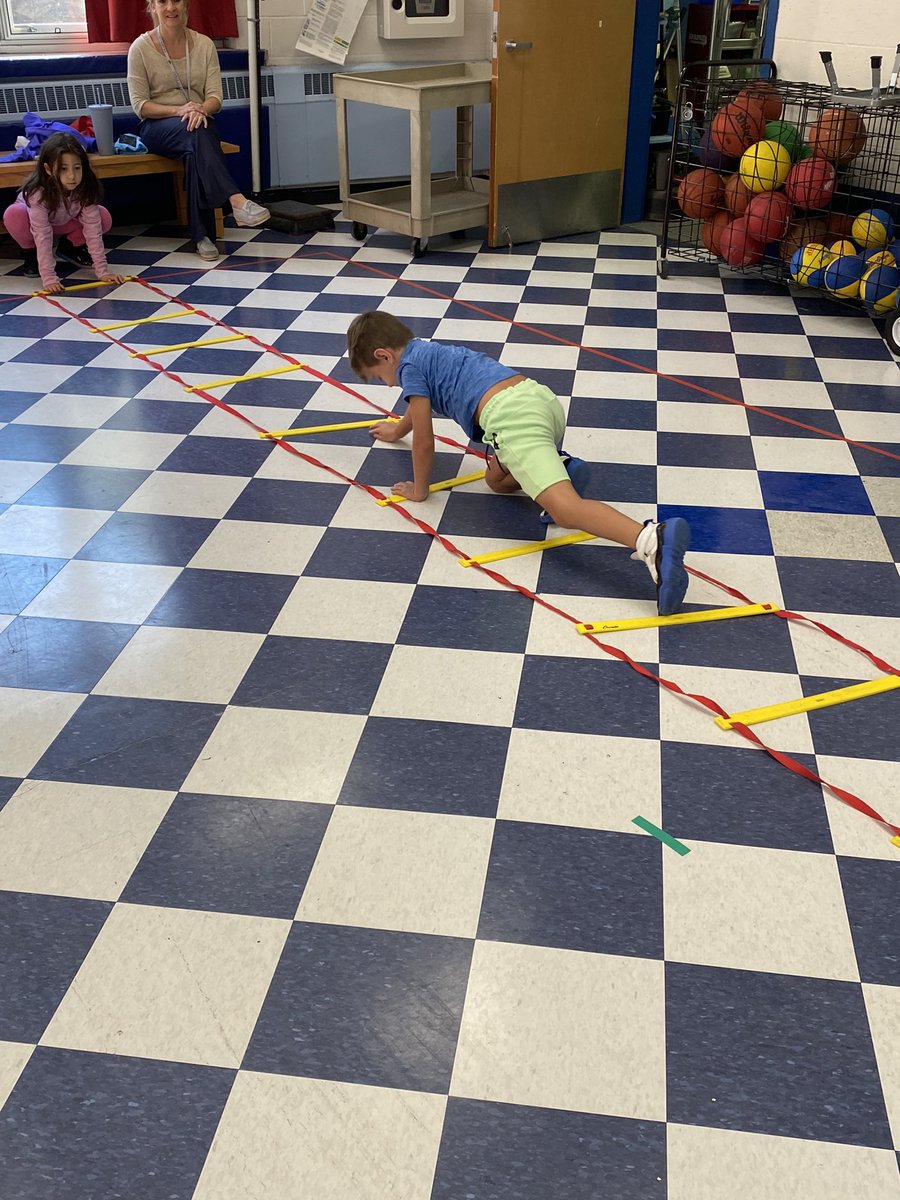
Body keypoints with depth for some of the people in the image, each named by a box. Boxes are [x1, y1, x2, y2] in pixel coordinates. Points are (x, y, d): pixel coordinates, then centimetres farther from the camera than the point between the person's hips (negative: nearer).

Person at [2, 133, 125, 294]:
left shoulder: (85, 189, -32)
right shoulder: (38, 192, -41)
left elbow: (93, 229, -32)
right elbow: (43, 236, -42)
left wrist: (102, 271, -37)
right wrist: (49, 278, -49)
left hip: (65, 222, 3)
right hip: (34, 218, -3)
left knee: (104, 218, -21)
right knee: (14, 215, -37)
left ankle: (69, 246, 7)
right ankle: (31, 252, -4)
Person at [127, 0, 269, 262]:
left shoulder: (204, 44, 4)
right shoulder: (140, 47, -3)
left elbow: (215, 96, 0)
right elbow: (140, 105, -6)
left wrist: (201, 109, -24)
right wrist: (178, 110, -21)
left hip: (198, 121, 2)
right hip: (157, 128, -2)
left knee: (196, 152, -34)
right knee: (195, 133, -36)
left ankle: (203, 235, -32)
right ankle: (237, 201, -49)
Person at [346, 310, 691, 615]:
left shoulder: (409, 366, 9)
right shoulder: (428, 351, 35)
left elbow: (424, 442, 8)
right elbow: (422, 406, 58)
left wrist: (419, 490, 24)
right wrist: (397, 429, 76)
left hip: (510, 417, -9)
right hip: (542, 397, 9)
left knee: (564, 508, -24)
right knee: (496, 478, 33)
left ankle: (653, 539, -47)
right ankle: (560, 467, 5)